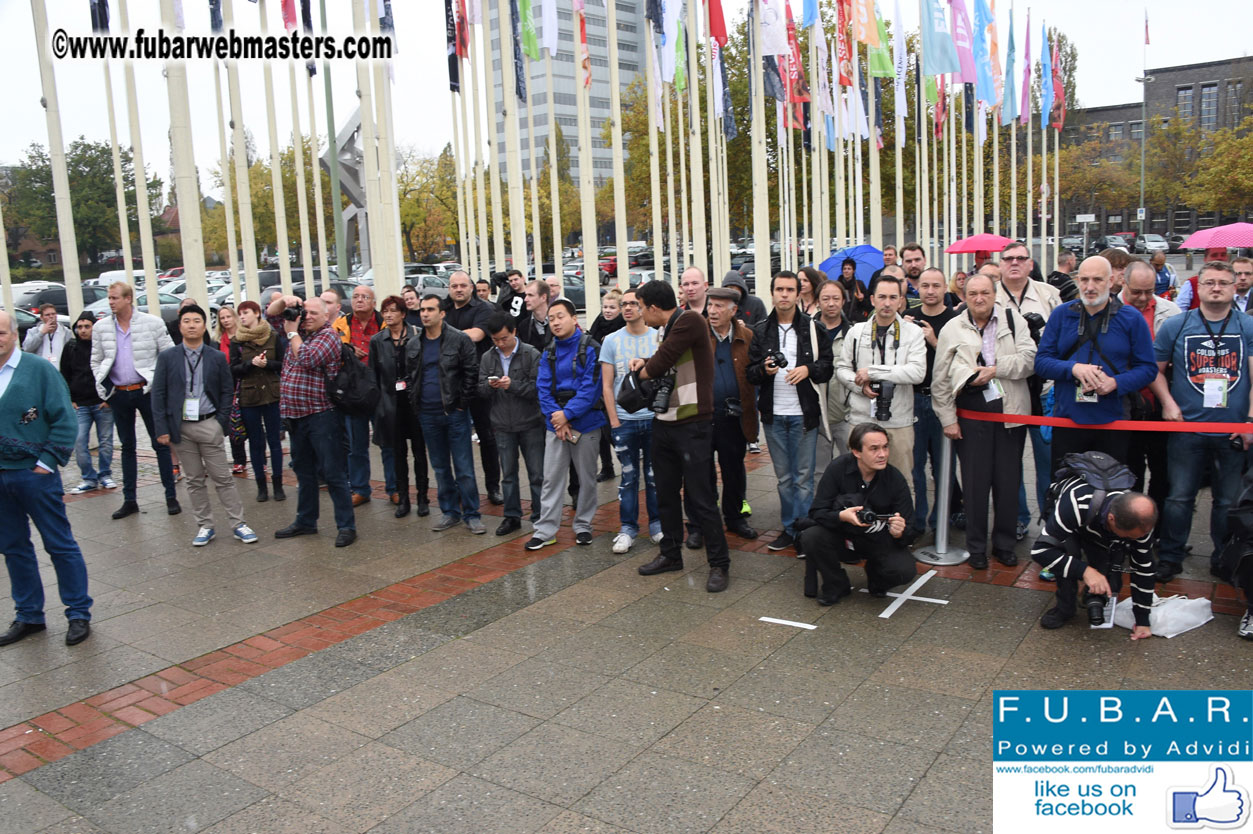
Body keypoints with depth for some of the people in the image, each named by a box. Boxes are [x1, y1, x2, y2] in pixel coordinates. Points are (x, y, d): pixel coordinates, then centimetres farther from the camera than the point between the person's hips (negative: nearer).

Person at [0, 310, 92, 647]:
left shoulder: (39, 369, -6)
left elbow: (64, 419, -8)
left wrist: (48, 462, -11)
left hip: (34, 472, -5)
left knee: (60, 544, 3)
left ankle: (79, 614, 13)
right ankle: (29, 615, 26)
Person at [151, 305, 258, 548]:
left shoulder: (217, 357, 3)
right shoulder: (167, 357, 3)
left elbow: (227, 391, 6)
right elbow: (158, 394, 2)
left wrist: (221, 423, -3)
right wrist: (162, 428, -5)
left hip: (209, 425, -1)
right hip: (180, 427, 1)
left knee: (222, 477, 1)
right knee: (194, 480, 8)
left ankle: (238, 524, 8)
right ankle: (205, 526, 18)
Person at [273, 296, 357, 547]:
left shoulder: (329, 336, -9)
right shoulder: (299, 329, 14)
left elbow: (307, 359, -22)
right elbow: (271, 312, 22)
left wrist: (292, 333, -8)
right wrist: (285, 301, 1)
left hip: (321, 415, -8)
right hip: (295, 414, 8)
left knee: (333, 472, -5)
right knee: (304, 471, 18)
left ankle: (347, 525, -1)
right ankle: (305, 521, 29)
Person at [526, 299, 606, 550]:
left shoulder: (590, 348, -7)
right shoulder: (548, 353, 8)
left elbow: (591, 387, -15)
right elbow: (543, 388, 2)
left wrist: (568, 414, -18)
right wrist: (555, 417, -13)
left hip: (586, 423, -3)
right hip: (555, 424, 4)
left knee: (587, 477, 9)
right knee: (551, 478, 3)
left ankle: (583, 526, 22)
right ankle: (545, 530, 8)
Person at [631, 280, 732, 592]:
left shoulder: (690, 321, -15)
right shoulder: (664, 330, 12)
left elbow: (659, 364, -20)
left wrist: (643, 369, 1)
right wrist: (644, 363, 0)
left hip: (692, 424, -9)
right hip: (663, 423, 9)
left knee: (699, 498, -4)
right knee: (666, 493, 16)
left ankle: (719, 564, 8)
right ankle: (671, 554, 31)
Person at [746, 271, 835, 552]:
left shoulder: (812, 328, 1)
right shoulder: (760, 331, 7)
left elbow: (828, 365, 3)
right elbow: (750, 372, 6)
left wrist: (808, 369, -15)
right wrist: (764, 369, -15)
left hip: (804, 413, -2)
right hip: (773, 413, 3)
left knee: (804, 477, 1)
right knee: (783, 477, 12)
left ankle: (802, 531, 11)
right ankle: (789, 528, 23)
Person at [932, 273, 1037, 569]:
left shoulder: (1014, 321, 7)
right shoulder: (952, 329, 5)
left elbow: (1029, 359, -4)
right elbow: (940, 380, 5)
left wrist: (995, 369, -14)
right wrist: (948, 419, 0)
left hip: (1010, 412, 1)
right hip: (971, 415, -1)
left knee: (1009, 481, 7)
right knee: (975, 481, 2)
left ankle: (1005, 544, 22)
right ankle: (976, 547, 15)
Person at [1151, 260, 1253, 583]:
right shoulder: (1175, 326, 5)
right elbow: (1155, 368, 10)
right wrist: (1167, 402, -4)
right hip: (1187, 428, -1)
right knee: (1179, 498, 2)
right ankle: (1170, 558, 15)